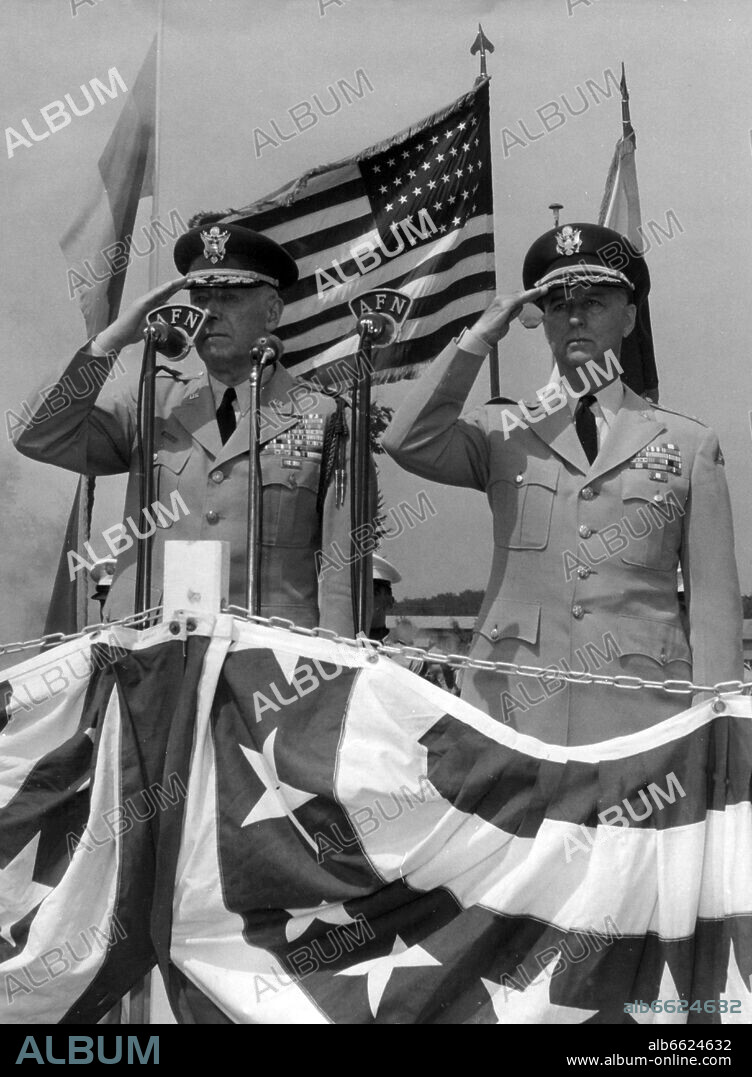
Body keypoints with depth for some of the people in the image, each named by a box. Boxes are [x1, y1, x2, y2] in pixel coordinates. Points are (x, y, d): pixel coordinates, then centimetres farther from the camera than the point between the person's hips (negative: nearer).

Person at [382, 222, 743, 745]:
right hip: (514, 705, 0)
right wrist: (481, 335, -2)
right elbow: (409, 442, -7)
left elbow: (713, 599, 8)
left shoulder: (690, 445, 10)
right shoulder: (503, 432, 12)